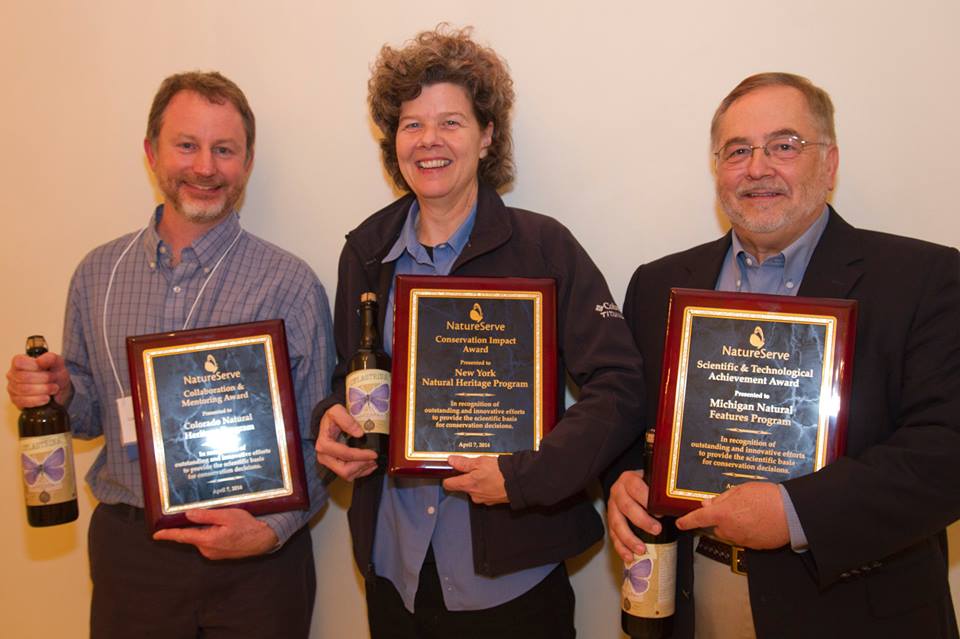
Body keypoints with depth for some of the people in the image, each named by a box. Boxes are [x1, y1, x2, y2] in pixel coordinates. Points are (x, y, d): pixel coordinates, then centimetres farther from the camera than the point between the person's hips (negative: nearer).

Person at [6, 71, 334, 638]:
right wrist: (59, 392, -8)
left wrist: (271, 527, -21)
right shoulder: (98, 274, 2)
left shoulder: (290, 284, -10)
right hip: (127, 552, 3)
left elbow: (318, 441, -8)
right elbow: (93, 410, 12)